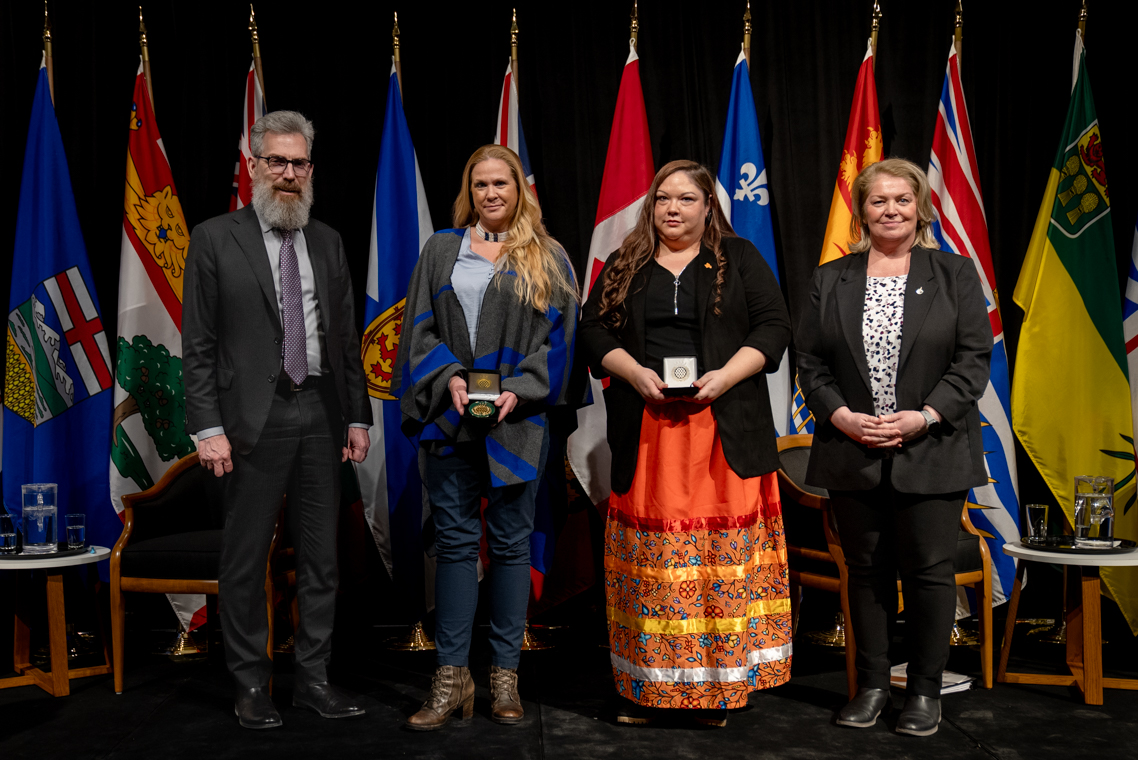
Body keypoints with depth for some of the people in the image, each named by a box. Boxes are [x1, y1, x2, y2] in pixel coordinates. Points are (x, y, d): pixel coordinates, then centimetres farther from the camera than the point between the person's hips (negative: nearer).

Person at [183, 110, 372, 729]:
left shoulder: (328, 242, 12)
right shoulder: (215, 239, -1)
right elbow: (197, 344, -4)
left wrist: (357, 417, 8)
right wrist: (208, 427, -12)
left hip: (320, 415, 4)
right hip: (252, 418, -4)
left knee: (320, 555, 9)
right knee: (246, 558, 4)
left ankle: (312, 678, 22)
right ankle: (251, 683, 19)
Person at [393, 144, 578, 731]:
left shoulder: (548, 259, 8)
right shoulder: (441, 250, 12)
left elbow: (555, 336, 2)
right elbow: (421, 327, 6)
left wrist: (518, 389, -12)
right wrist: (448, 377, -11)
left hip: (516, 419, -1)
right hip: (450, 414, 1)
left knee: (511, 542, 4)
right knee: (454, 540, 2)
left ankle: (505, 674, 14)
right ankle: (452, 677, 9)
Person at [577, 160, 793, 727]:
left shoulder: (739, 259, 10)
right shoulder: (623, 266, 15)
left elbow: (774, 326, 3)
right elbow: (593, 329, 10)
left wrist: (726, 375, -11)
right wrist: (634, 372, -9)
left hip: (725, 432, -1)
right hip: (645, 432, 1)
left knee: (725, 553, -2)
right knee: (650, 555, 1)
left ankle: (718, 686, 7)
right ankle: (646, 687, 9)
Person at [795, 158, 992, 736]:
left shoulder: (956, 274, 4)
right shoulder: (830, 279, 9)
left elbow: (974, 359, -1)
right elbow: (810, 361, 6)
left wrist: (923, 417, -13)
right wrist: (841, 416, -9)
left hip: (931, 453, -2)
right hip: (853, 453, 2)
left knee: (928, 571, 3)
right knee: (866, 570, 9)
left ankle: (925, 689, 18)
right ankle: (872, 684, 22)